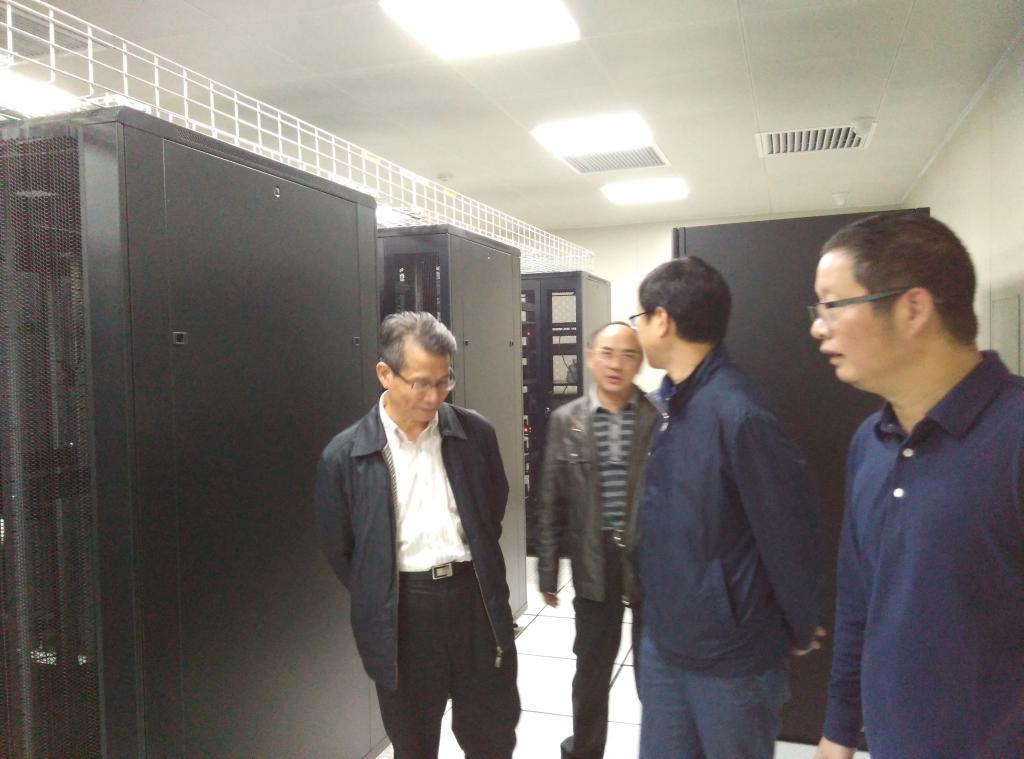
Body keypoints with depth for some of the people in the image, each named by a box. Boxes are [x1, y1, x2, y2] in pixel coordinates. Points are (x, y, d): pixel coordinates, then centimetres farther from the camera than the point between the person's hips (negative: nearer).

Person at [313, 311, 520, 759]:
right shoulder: (345, 456, -8)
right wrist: (380, 601, 5)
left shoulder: (475, 433, -2)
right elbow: (338, 548, 3)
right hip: (401, 615, -1)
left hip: (476, 601, 2)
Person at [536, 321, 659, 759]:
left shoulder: (662, 418, -7)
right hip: (595, 562, 2)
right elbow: (552, 503, 2)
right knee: (591, 669, 16)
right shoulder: (565, 420, -1)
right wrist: (548, 571, 2)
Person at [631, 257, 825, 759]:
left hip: (732, 654, -7)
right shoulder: (670, 401, 2)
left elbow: (790, 533, -18)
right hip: (662, 641, 7)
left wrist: (801, 631, -5)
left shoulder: (738, 413, -24)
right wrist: (657, 606, 12)